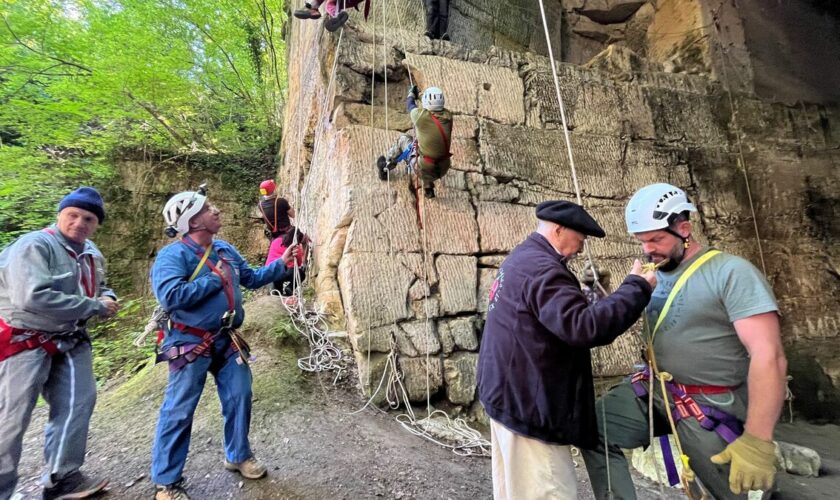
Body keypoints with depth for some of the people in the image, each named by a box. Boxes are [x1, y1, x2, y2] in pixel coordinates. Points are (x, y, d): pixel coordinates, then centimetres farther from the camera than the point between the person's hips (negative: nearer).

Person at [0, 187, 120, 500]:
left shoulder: (91, 254, 7)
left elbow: (100, 287, 21)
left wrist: (108, 299, -4)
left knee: (78, 402, 10)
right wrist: (95, 306, -26)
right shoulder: (35, 246, -19)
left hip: (69, 341, 8)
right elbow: (32, 298, -32)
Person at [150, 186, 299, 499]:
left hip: (227, 341, 7)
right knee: (179, 412, 5)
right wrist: (215, 280, -21)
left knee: (239, 398, 14)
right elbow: (170, 296, -30)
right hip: (190, 343, -7)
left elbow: (251, 278, 15)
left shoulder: (225, 250, 7)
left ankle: (238, 455, 37)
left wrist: (281, 265, 5)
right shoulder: (173, 255, -16)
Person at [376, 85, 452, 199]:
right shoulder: (448, 116, -8)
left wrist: (411, 93, 28)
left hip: (423, 168, -4)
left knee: (403, 139, 20)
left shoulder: (422, 116, -19)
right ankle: (428, 187, 33)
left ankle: (385, 168, 42)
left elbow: (410, 105, 4)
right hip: (443, 169, 4)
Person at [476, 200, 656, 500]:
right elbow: (583, 327, -31)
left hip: (509, 394, 11)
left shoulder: (520, 260, 12)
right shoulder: (541, 269, -22)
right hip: (527, 402, -11)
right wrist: (637, 286, -22)